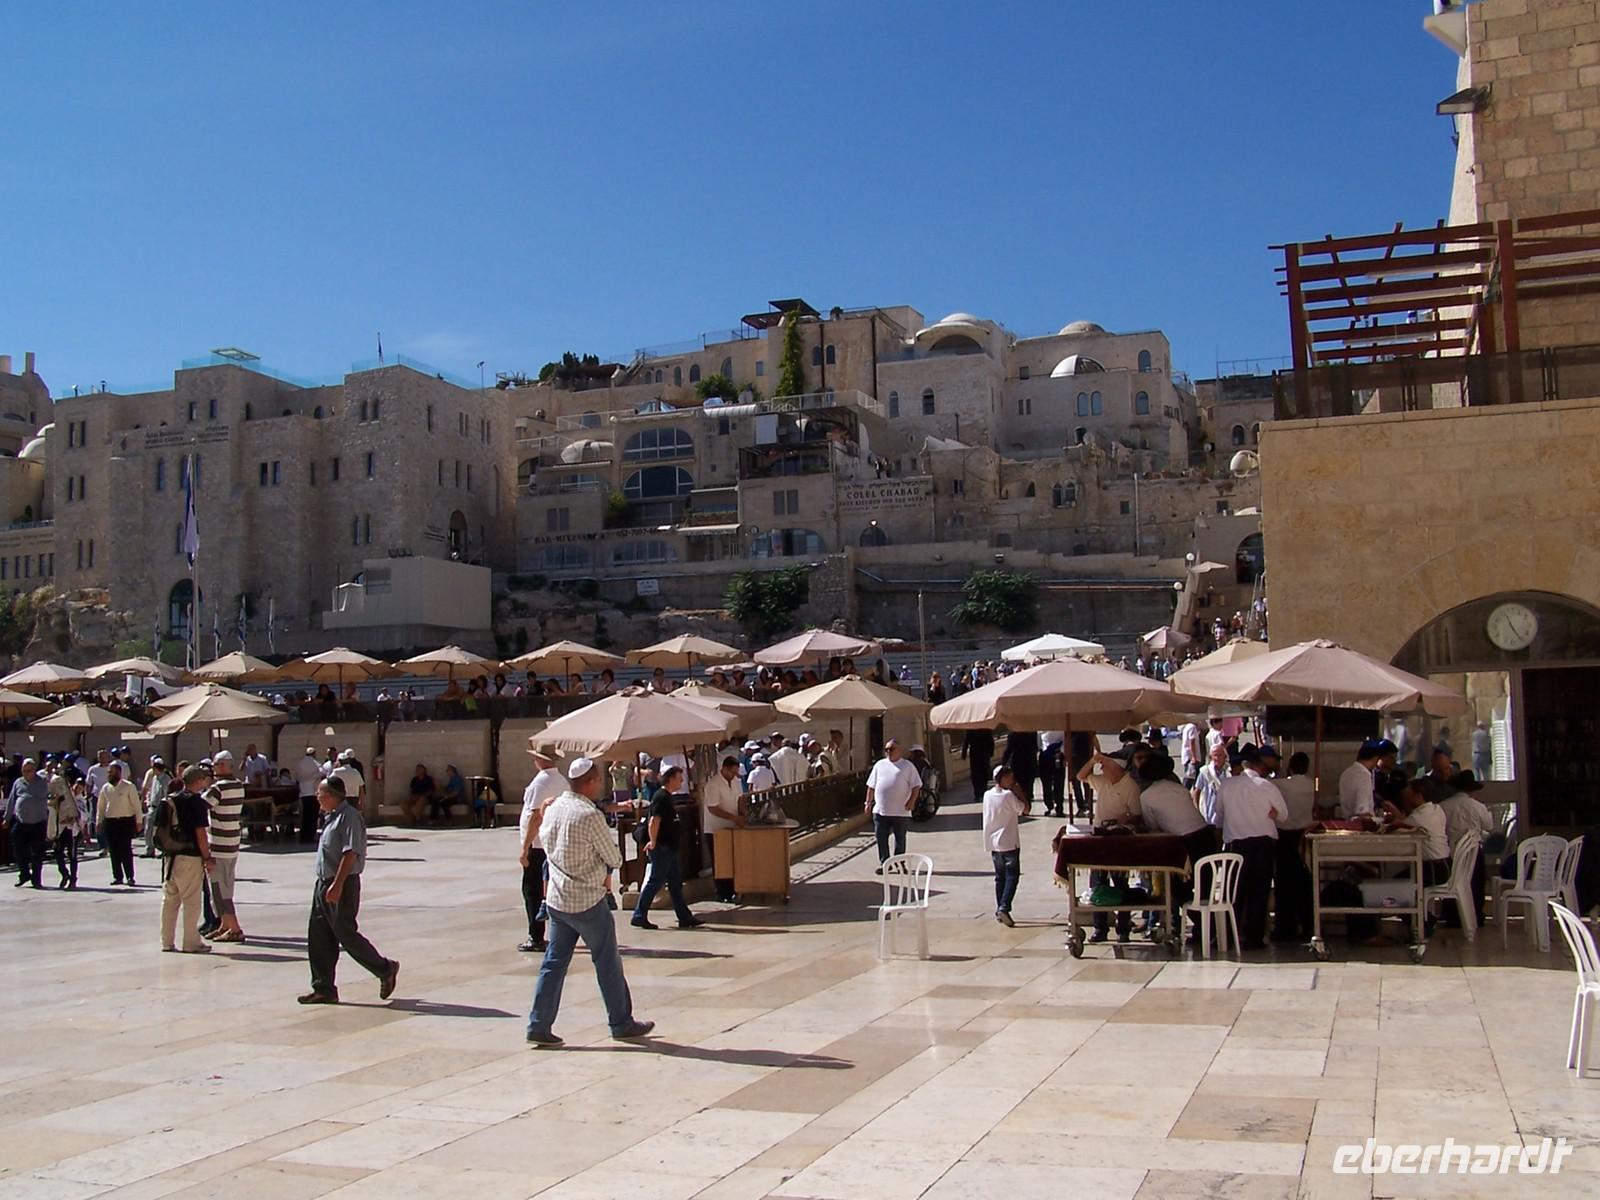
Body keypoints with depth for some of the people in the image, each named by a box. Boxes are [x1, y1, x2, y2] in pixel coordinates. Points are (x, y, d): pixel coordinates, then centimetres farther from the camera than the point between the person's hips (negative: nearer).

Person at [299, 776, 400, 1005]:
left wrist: (337, 885, -28)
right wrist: (326, 884, 22)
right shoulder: (331, 817, 15)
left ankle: (385, 970, 11)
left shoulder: (349, 817, -16)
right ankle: (324, 989, 13)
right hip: (324, 883, 10)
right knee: (318, 937, 7)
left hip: (342, 885, -10)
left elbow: (350, 853, -23)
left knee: (346, 935, -4)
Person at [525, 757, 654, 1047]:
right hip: (588, 902, -7)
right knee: (608, 964, 7)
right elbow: (615, 859, -13)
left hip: (556, 900, 7)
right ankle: (622, 1023, 18)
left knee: (554, 963, 12)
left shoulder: (552, 809, 3)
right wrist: (604, 864, 10)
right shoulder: (590, 816, -20)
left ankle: (539, 1026, 10)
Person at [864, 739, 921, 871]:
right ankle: (884, 863, 10)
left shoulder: (907, 766, 4)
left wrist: (911, 801, -11)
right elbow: (871, 786, 15)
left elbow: (916, 786, 1)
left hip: (901, 811, -2)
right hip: (880, 810, 2)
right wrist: (869, 802, 9)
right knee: (881, 838, 1)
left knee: (900, 838, 5)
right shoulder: (879, 765, 13)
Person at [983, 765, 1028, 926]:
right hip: (1009, 843, -6)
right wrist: (1019, 792, -3)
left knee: (1000, 877, 15)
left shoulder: (987, 795, 4)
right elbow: (1025, 809, -10)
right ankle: (1004, 907, -16)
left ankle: (999, 909, 15)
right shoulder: (1008, 795, -15)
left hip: (993, 844, 6)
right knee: (1012, 876, -1)